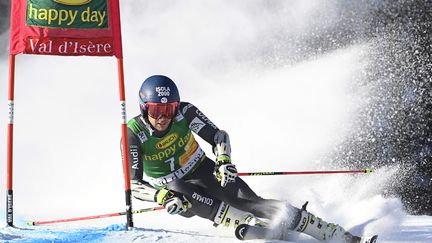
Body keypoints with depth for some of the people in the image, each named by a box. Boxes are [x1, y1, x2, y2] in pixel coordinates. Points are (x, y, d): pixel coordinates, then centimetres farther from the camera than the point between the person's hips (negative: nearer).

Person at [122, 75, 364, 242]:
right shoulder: (133, 135, -23)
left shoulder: (184, 112, -18)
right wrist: (163, 197, -40)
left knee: (251, 202, -17)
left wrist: (224, 161, -30)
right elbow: (134, 185, -24)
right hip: (171, 187, 0)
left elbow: (219, 136, -9)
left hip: (202, 169, 0)